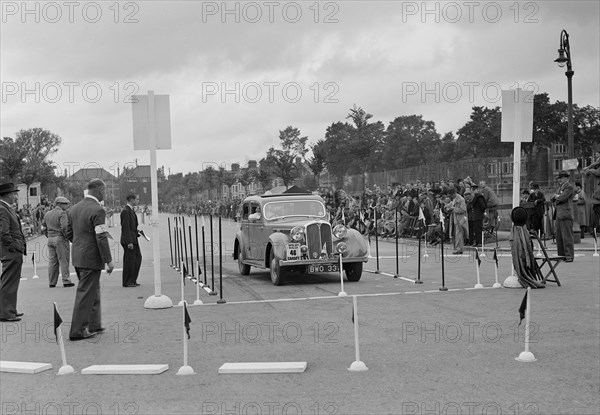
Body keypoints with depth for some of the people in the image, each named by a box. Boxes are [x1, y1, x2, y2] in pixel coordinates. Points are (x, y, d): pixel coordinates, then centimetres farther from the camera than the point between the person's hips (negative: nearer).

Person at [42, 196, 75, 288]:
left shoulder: (47, 214, 14)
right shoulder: (62, 213, -10)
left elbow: (43, 228, 15)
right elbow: (64, 227, -21)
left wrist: (49, 236, 18)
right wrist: (66, 237, -9)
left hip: (50, 239, 7)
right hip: (60, 239, -7)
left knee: (52, 261, 9)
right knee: (63, 261, -2)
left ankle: (52, 282, 10)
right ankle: (66, 281, -2)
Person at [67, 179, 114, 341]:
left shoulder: (74, 209, 8)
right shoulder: (97, 210, -17)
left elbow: (69, 233, 15)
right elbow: (101, 238, -20)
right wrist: (108, 260, -15)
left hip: (77, 257, 9)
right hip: (91, 258, -9)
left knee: (93, 291, 20)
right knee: (86, 293, -2)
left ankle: (94, 325, 29)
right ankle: (77, 330, 2)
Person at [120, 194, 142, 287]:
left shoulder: (131, 210, 15)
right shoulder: (126, 211, -16)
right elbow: (126, 227, -20)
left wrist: (137, 232, 9)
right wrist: (129, 242, -23)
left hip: (133, 239, 10)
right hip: (128, 241, -10)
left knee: (138, 259, 12)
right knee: (129, 261, -3)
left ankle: (132, 280, 20)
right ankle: (127, 282, 5)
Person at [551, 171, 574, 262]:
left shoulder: (569, 187, -6)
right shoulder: (560, 187, 22)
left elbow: (562, 198, -17)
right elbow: (553, 199, 20)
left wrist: (556, 197, 2)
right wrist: (556, 197, -1)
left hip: (566, 215, -9)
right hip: (559, 215, 9)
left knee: (567, 236, -8)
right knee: (559, 236, 8)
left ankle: (569, 256, -6)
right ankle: (561, 255, 14)